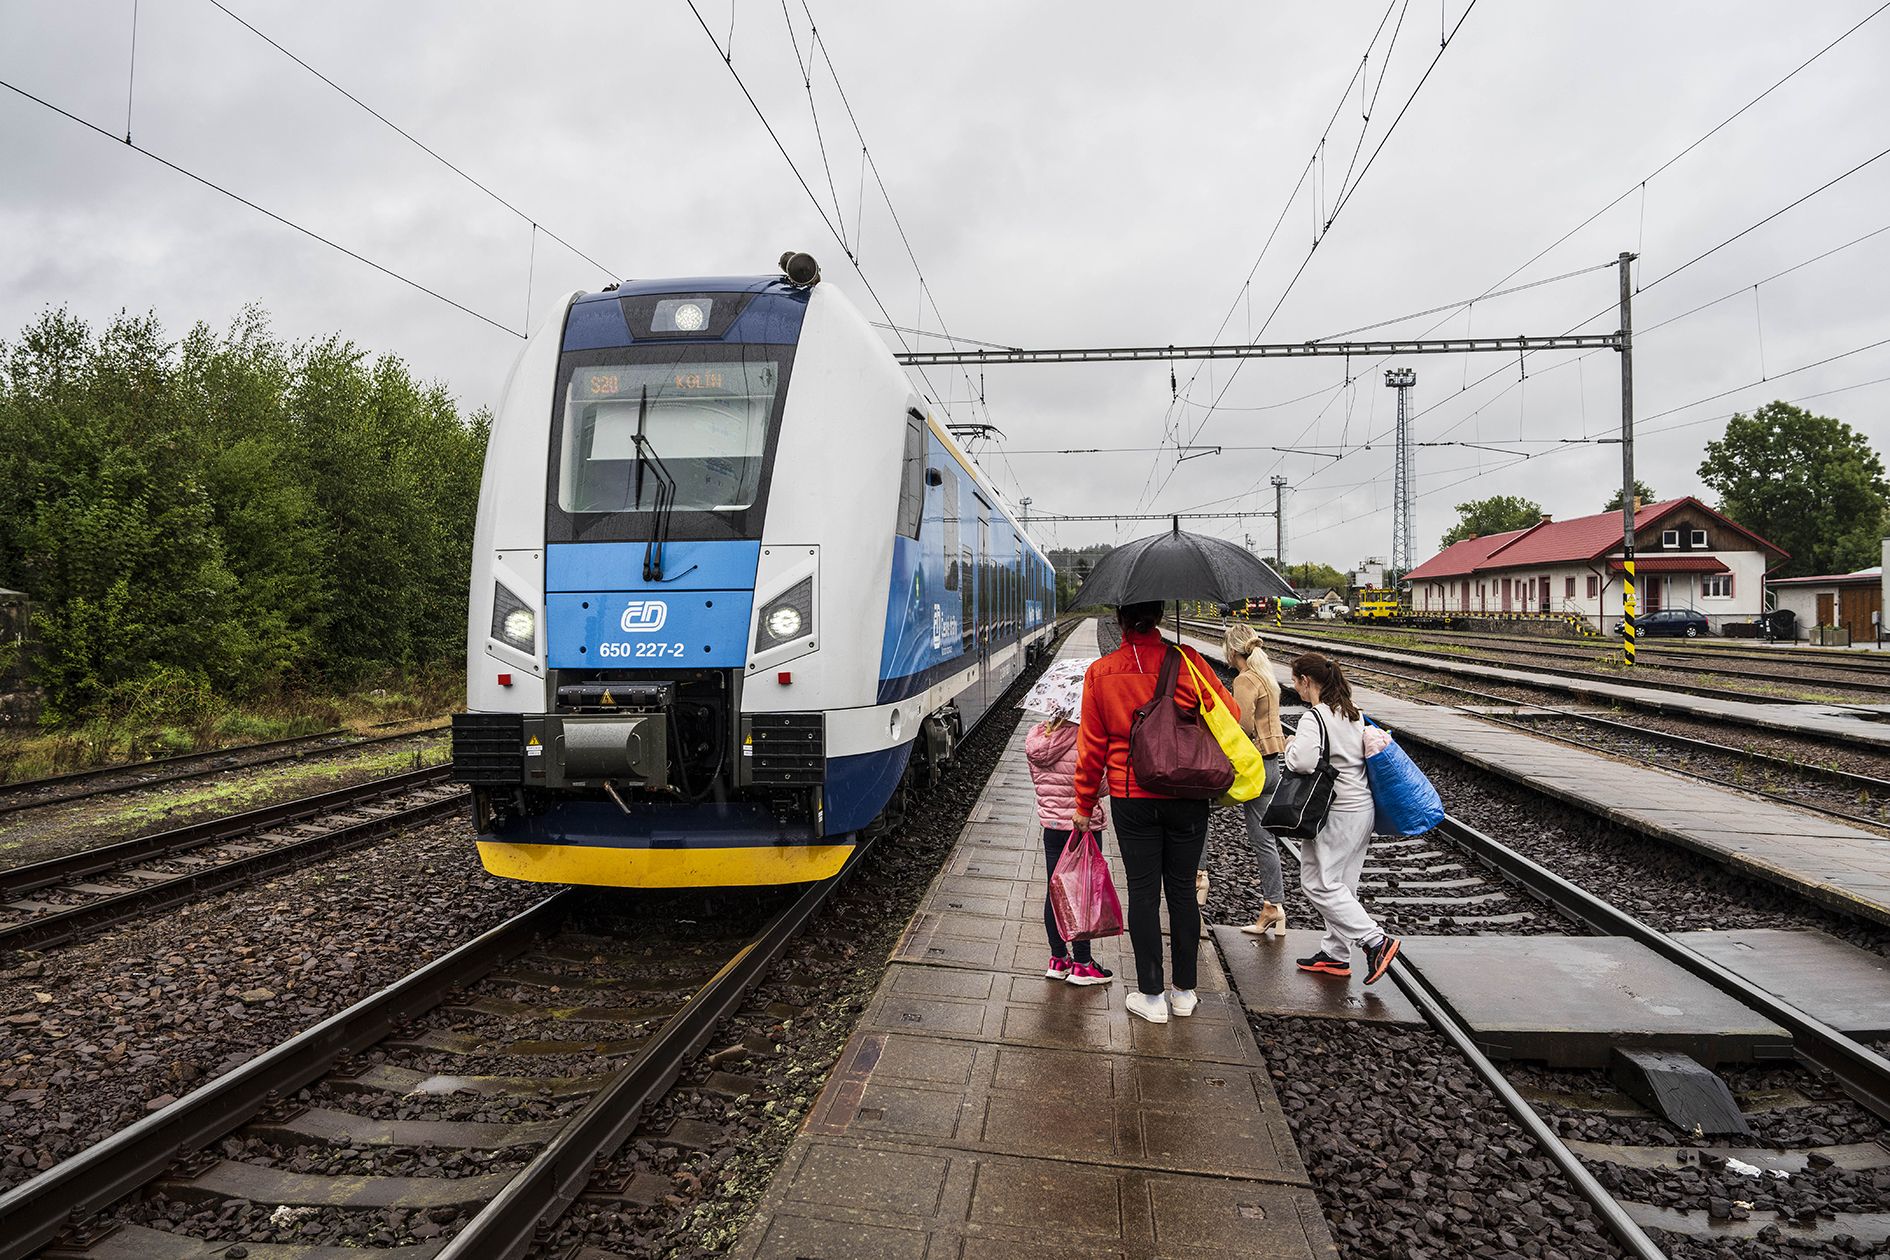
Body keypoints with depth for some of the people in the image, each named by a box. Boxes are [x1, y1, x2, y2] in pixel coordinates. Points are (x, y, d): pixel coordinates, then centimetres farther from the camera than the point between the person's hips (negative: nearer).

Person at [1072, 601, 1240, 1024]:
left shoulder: (1100, 673, -5)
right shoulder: (1186, 661, -8)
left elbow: (1091, 746, 0)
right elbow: (1229, 712, -3)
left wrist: (1085, 804, 9)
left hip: (1131, 798, 0)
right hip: (1187, 798, 1)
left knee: (1142, 893, 8)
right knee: (1182, 890, 12)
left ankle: (1151, 996, 15)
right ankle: (1184, 992, 24)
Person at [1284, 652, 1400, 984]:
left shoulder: (1314, 718, -17)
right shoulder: (1353, 713, 11)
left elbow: (1303, 762, -30)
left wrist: (1291, 746, -9)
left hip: (1338, 814, -9)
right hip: (1363, 807, 9)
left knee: (1319, 883, -3)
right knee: (1342, 884, 14)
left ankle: (1376, 941, -4)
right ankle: (1335, 955, 20)